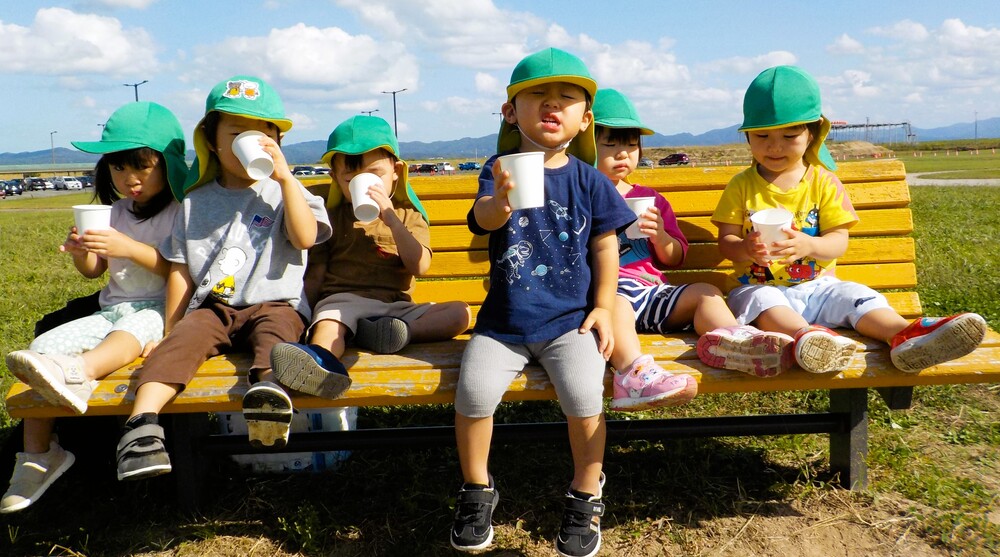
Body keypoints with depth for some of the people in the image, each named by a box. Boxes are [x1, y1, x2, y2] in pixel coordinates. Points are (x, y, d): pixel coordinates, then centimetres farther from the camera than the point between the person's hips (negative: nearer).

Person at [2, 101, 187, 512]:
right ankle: (38, 453, -8)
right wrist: (81, 252, -3)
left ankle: (76, 371, -67)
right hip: (112, 310, 6)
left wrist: (130, 248, -26)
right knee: (43, 344, -13)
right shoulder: (115, 213, 15)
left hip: (160, 311, -6)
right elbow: (93, 272, 21)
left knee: (134, 328, -39)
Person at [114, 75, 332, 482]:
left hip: (274, 304, -2)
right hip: (212, 307, 2)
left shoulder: (282, 192, 13)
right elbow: (180, 270, 18)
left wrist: (285, 176, -8)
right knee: (185, 338, -28)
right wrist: (170, 327, 11)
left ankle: (269, 383, -64)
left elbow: (306, 237, -8)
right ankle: (143, 420, -46)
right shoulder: (196, 202, 19)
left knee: (274, 326, -35)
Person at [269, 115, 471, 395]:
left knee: (460, 312, -19)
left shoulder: (409, 217, 16)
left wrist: (391, 218, -10)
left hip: (395, 307, 2)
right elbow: (315, 276, 12)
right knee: (328, 325, -36)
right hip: (342, 300, -1)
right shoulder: (332, 218, 16)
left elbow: (419, 266, -2)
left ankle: (402, 332, -42)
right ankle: (321, 359, -69)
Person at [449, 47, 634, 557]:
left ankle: (585, 497, 8)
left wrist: (602, 309, 2)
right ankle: (477, 490, 11)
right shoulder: (500, 170, -3)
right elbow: (484, 218, -23)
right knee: (473, 392, -18)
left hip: (570, 318, 0)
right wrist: (501, 201, -47)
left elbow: (605, 244, 9)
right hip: (504, 319, 0)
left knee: (584, 397, -20)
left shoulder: (588, 180, 2)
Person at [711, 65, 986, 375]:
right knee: (761, 301, -35)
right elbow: (725, 241, -2)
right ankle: (804, 335, -63)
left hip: (816, 286, 2)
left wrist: (808, 246, -27)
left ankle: (904, 335, -49)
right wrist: (745, 248, -28)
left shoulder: (824, 182, 4)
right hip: (762, 287, -2)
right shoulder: (742, 186, 2)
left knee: (856, 296, -24)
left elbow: (839, 241, -3)